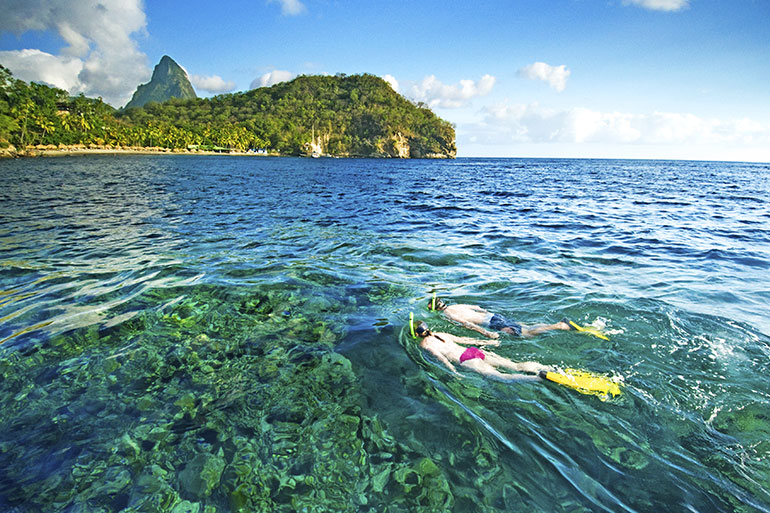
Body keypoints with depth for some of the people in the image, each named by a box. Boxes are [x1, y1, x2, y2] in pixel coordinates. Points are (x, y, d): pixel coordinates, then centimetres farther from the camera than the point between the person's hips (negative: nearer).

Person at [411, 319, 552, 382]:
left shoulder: (424, 343, 4)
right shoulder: (440, 334, 25)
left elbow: (438, 355, -11)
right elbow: (463, 339, 26)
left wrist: (453, 371, -20)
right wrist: (485, 342, 28)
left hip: (465, 359, -7)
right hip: (474, 351, 7)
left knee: (500, 376, -19)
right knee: (515, 366, 2)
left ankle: (540, 377, -34)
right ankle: (547, 369, -11)